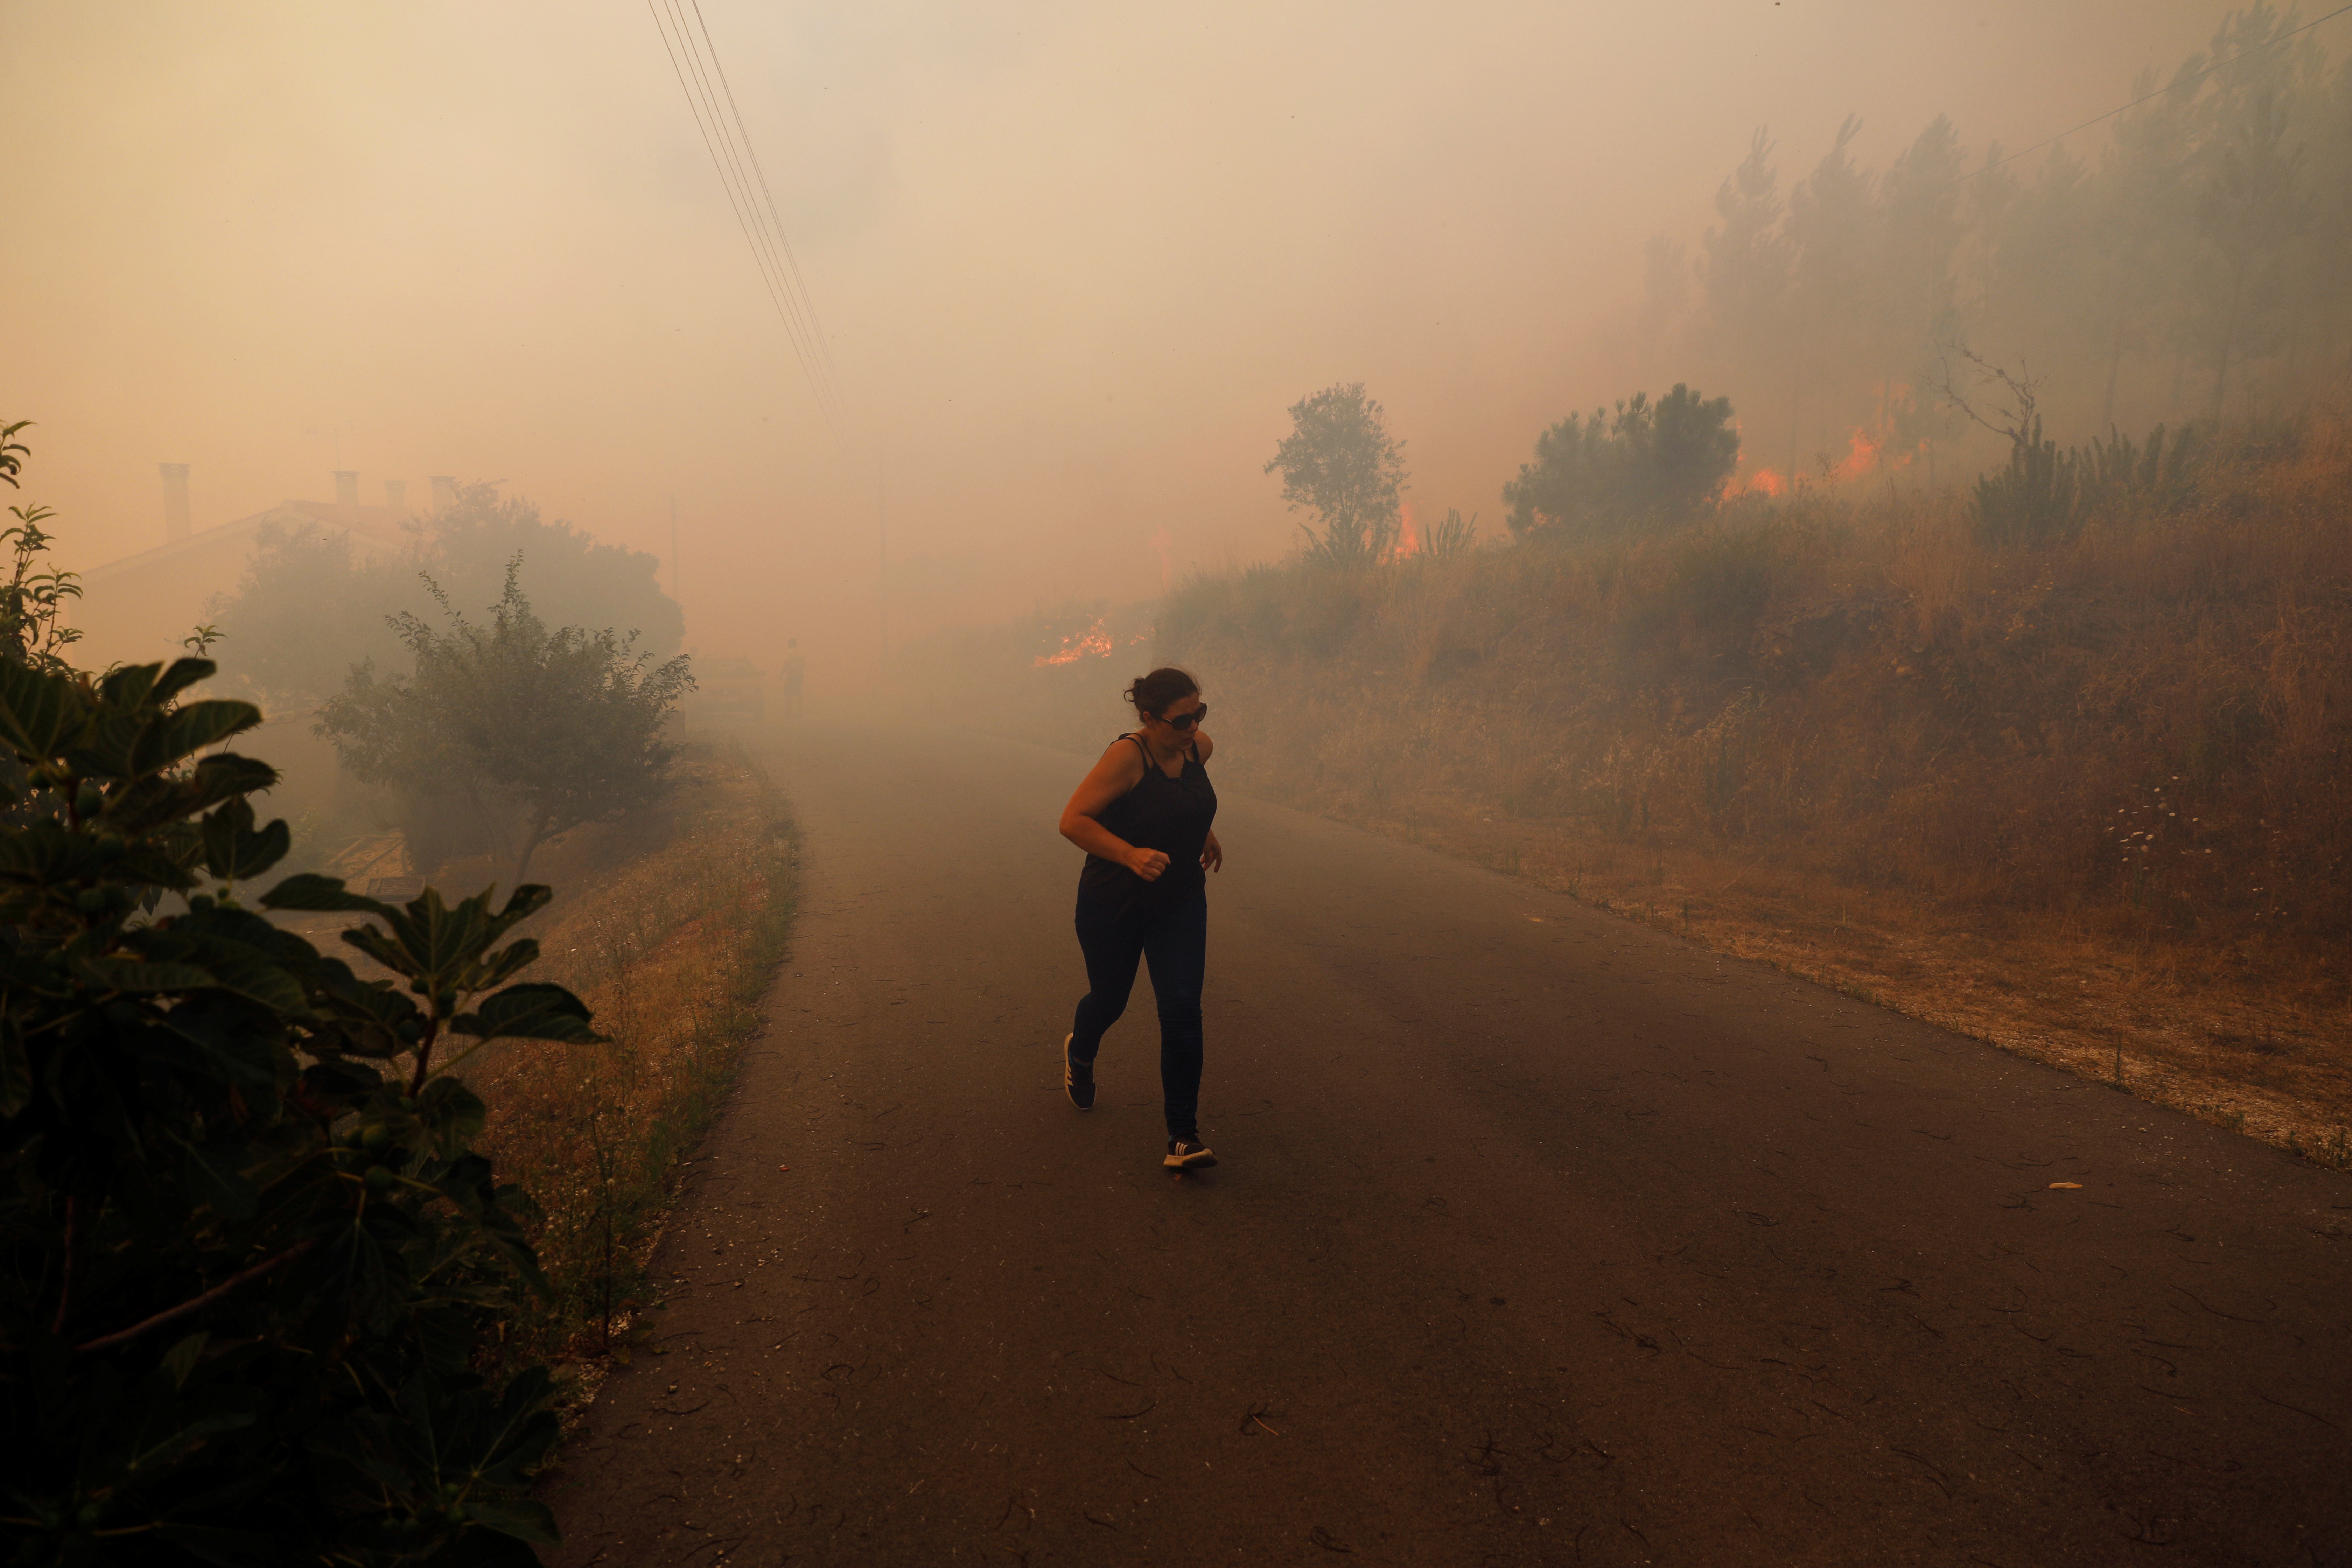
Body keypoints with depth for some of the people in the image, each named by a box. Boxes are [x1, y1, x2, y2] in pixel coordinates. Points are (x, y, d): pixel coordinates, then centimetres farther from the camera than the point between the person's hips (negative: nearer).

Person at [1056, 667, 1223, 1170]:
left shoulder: (1200, 749, -3)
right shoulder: (1127, 755, -23)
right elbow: (1072, 820, -29)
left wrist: (1204, 830, 18)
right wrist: (1131, 854, -39)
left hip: (1180, 905, 4)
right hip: (1113, 905, -4)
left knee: (1182, 1009, -8)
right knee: (1109, 1000, 16)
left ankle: (1184, 1136, 0)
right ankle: (1080, 1052, 54)